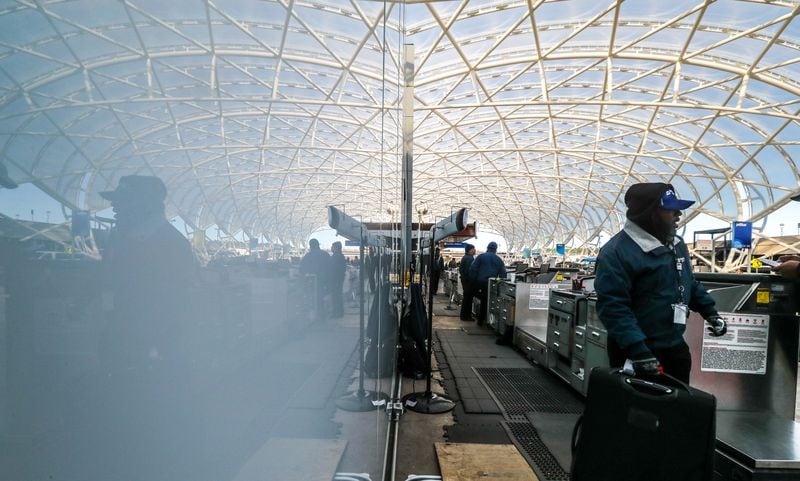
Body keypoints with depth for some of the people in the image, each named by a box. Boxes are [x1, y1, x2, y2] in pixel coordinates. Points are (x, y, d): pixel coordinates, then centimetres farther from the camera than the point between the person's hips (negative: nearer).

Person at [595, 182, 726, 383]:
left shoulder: (676, 244, 8)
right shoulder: (617, 253, -22)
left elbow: (690, 284, 23)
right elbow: (613, 307, -28)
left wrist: (710, 312, 13)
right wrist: (637, 349, -32)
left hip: (674, 346, 8)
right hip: (635, 352, -8)